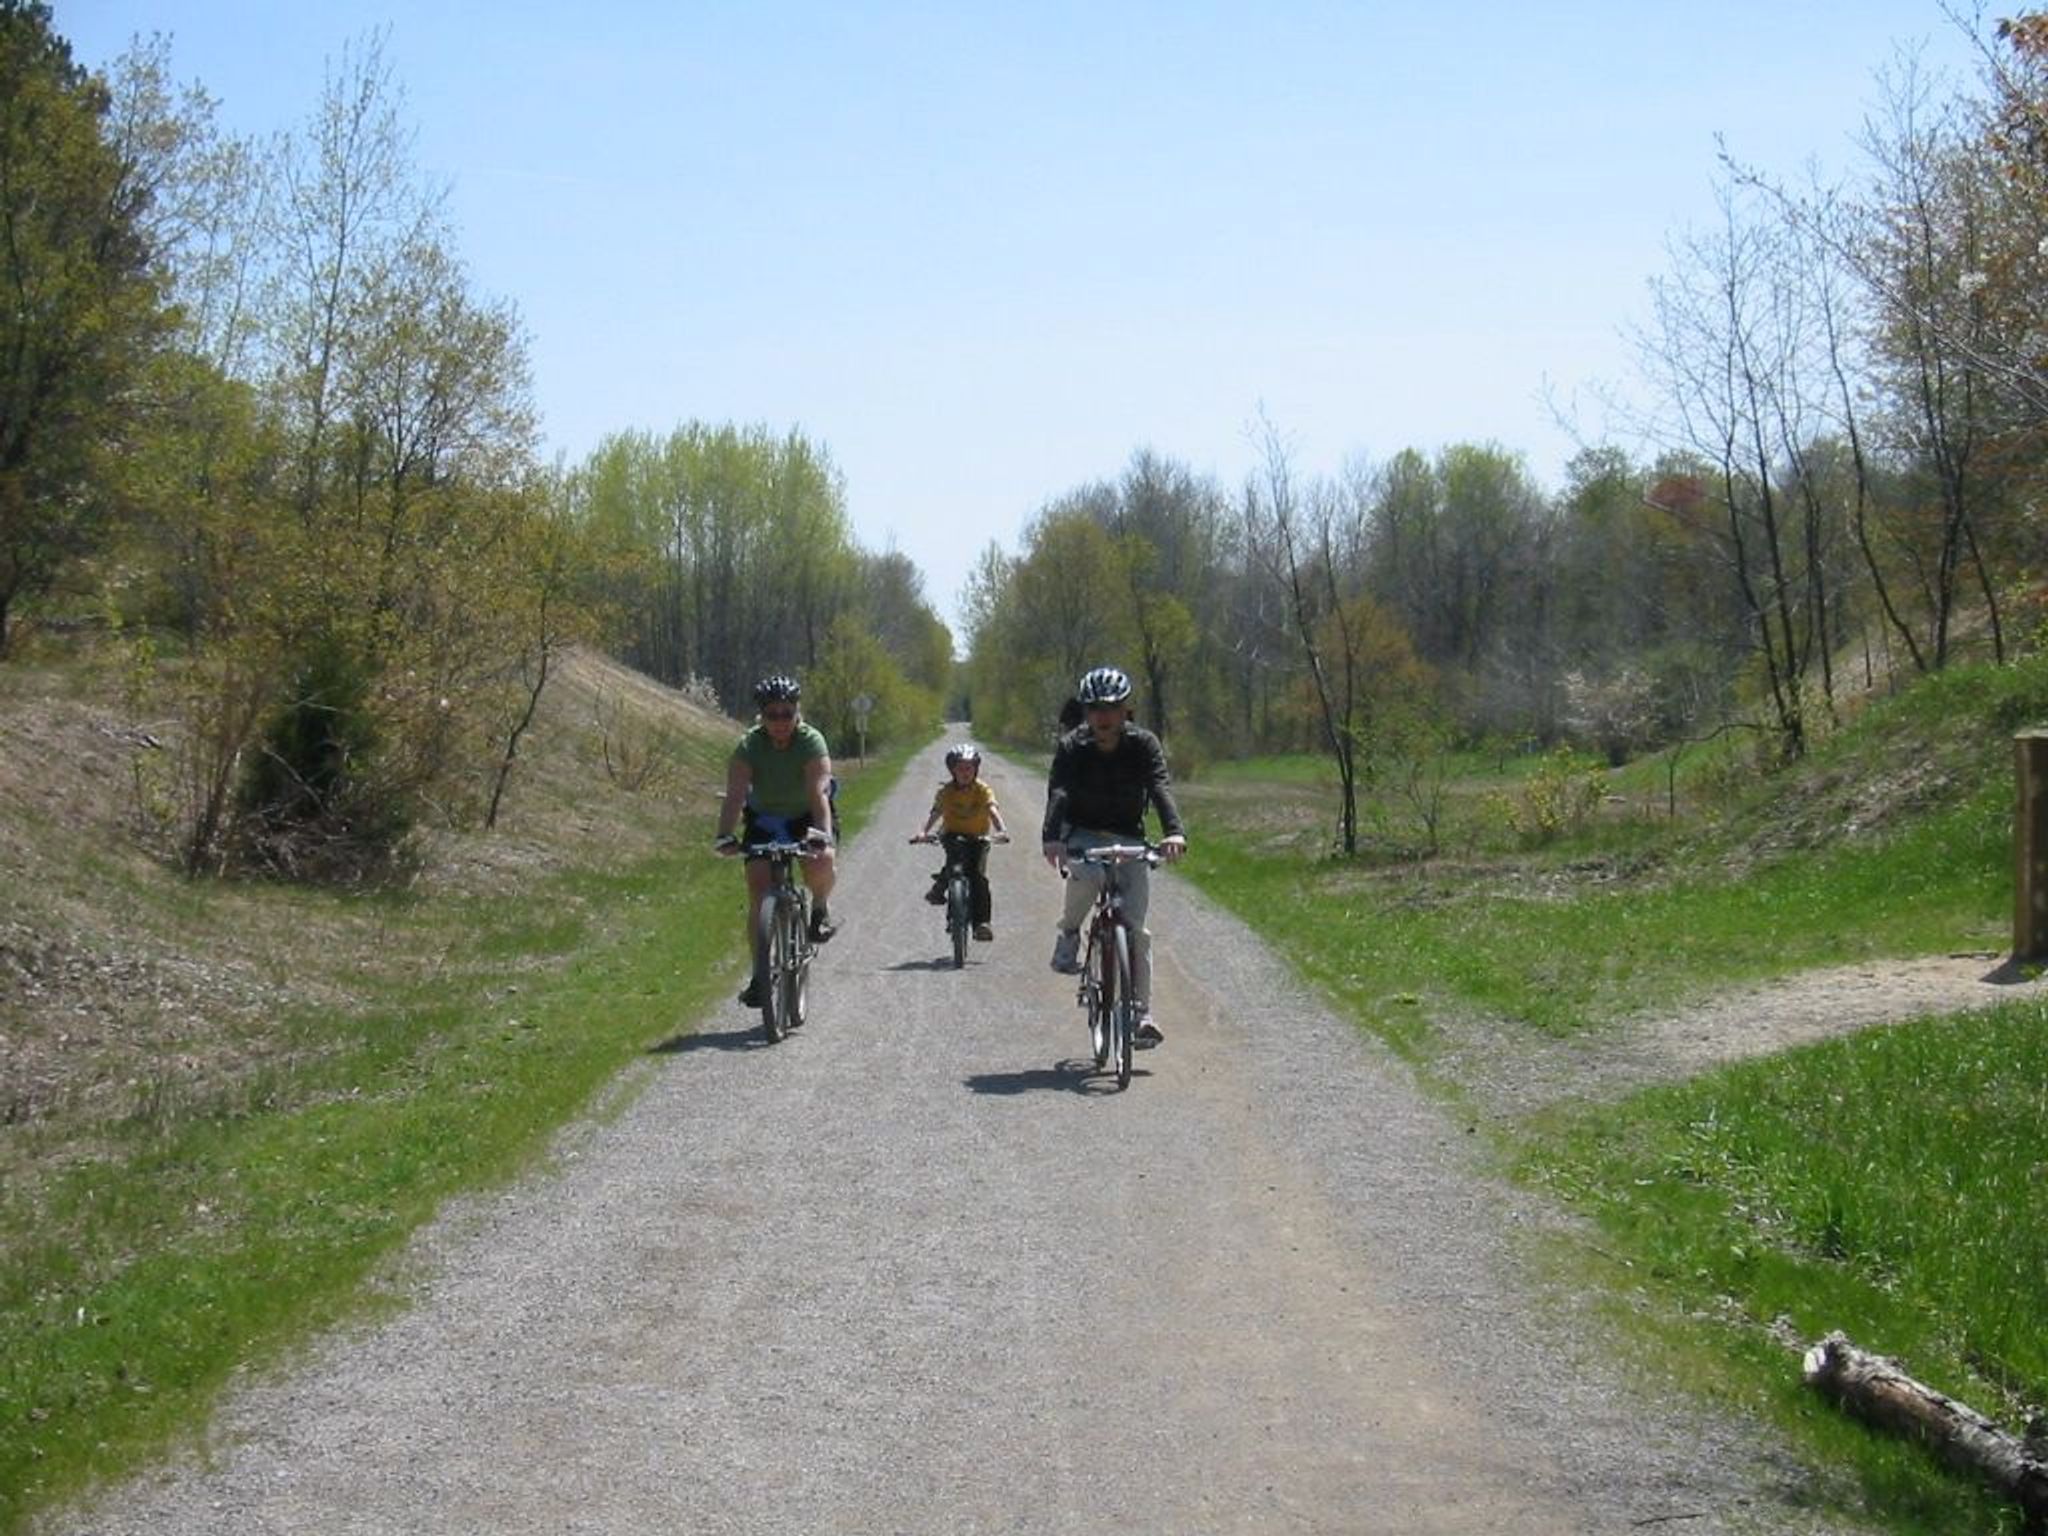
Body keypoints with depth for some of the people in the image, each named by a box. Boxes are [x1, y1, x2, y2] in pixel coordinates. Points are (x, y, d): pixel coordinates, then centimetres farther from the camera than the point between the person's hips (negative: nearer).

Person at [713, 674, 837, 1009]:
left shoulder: (812, 742, -22)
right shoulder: (749, 746, -18)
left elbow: (818, 792, -35)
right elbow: (735, 794, -30)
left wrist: (822, 832, -51)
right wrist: (725, 835, -46)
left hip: (805, 818, -1)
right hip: (764, 820, 2)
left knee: (821, 862, -33)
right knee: (758, 892, -13)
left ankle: (819, 909, 0)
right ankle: (759, 975, -5)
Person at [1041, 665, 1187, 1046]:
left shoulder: (1144, 745, -11)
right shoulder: (1071, 747, -13)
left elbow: (1161, 788, -27)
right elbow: (1058, 793, -28)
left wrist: (1174, 832, -46)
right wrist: (1051, 838, -47)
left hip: (1128, 839, 1)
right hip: (1082, 834, -1)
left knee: (1135, 928, -8)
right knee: (1086, 877, -35)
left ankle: (1142, 1012, -2)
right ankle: (1069, 933, -5)